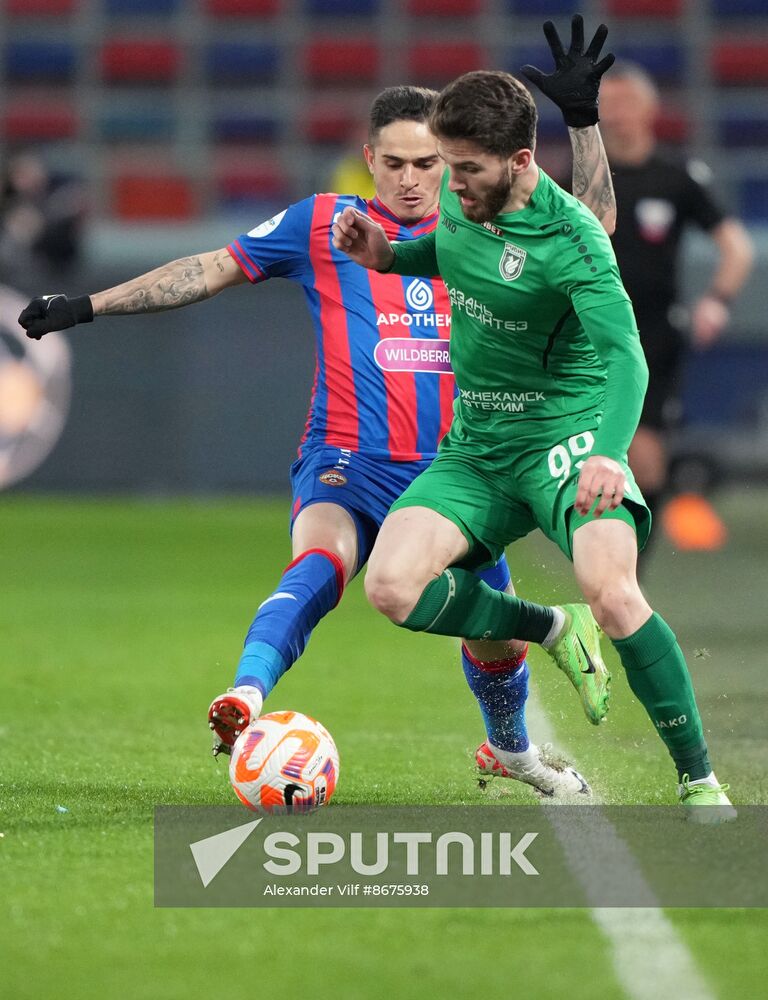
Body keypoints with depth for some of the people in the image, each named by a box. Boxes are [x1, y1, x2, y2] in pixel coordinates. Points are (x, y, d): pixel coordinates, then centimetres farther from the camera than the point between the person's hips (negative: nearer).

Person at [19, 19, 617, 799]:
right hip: (347, 466, -3)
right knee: (320, 565, -36)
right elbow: (214, 268, 10)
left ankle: (511, 750, 42)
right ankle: (245, 703, -55)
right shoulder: (325, 225, 5)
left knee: (494, 636, 10)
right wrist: (89, 305, 8)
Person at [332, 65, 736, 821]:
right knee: (390, 585, -17)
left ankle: (699, 778, -13)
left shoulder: (570, 239, -21)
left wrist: (610, 452, -50)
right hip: (475, 447, 6)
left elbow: (624, 354, -32)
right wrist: (389, 256, 4)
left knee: (611, 594, -30)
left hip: (566, 433, -6)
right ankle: (546, 633, 10)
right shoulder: (459, 195, 0)